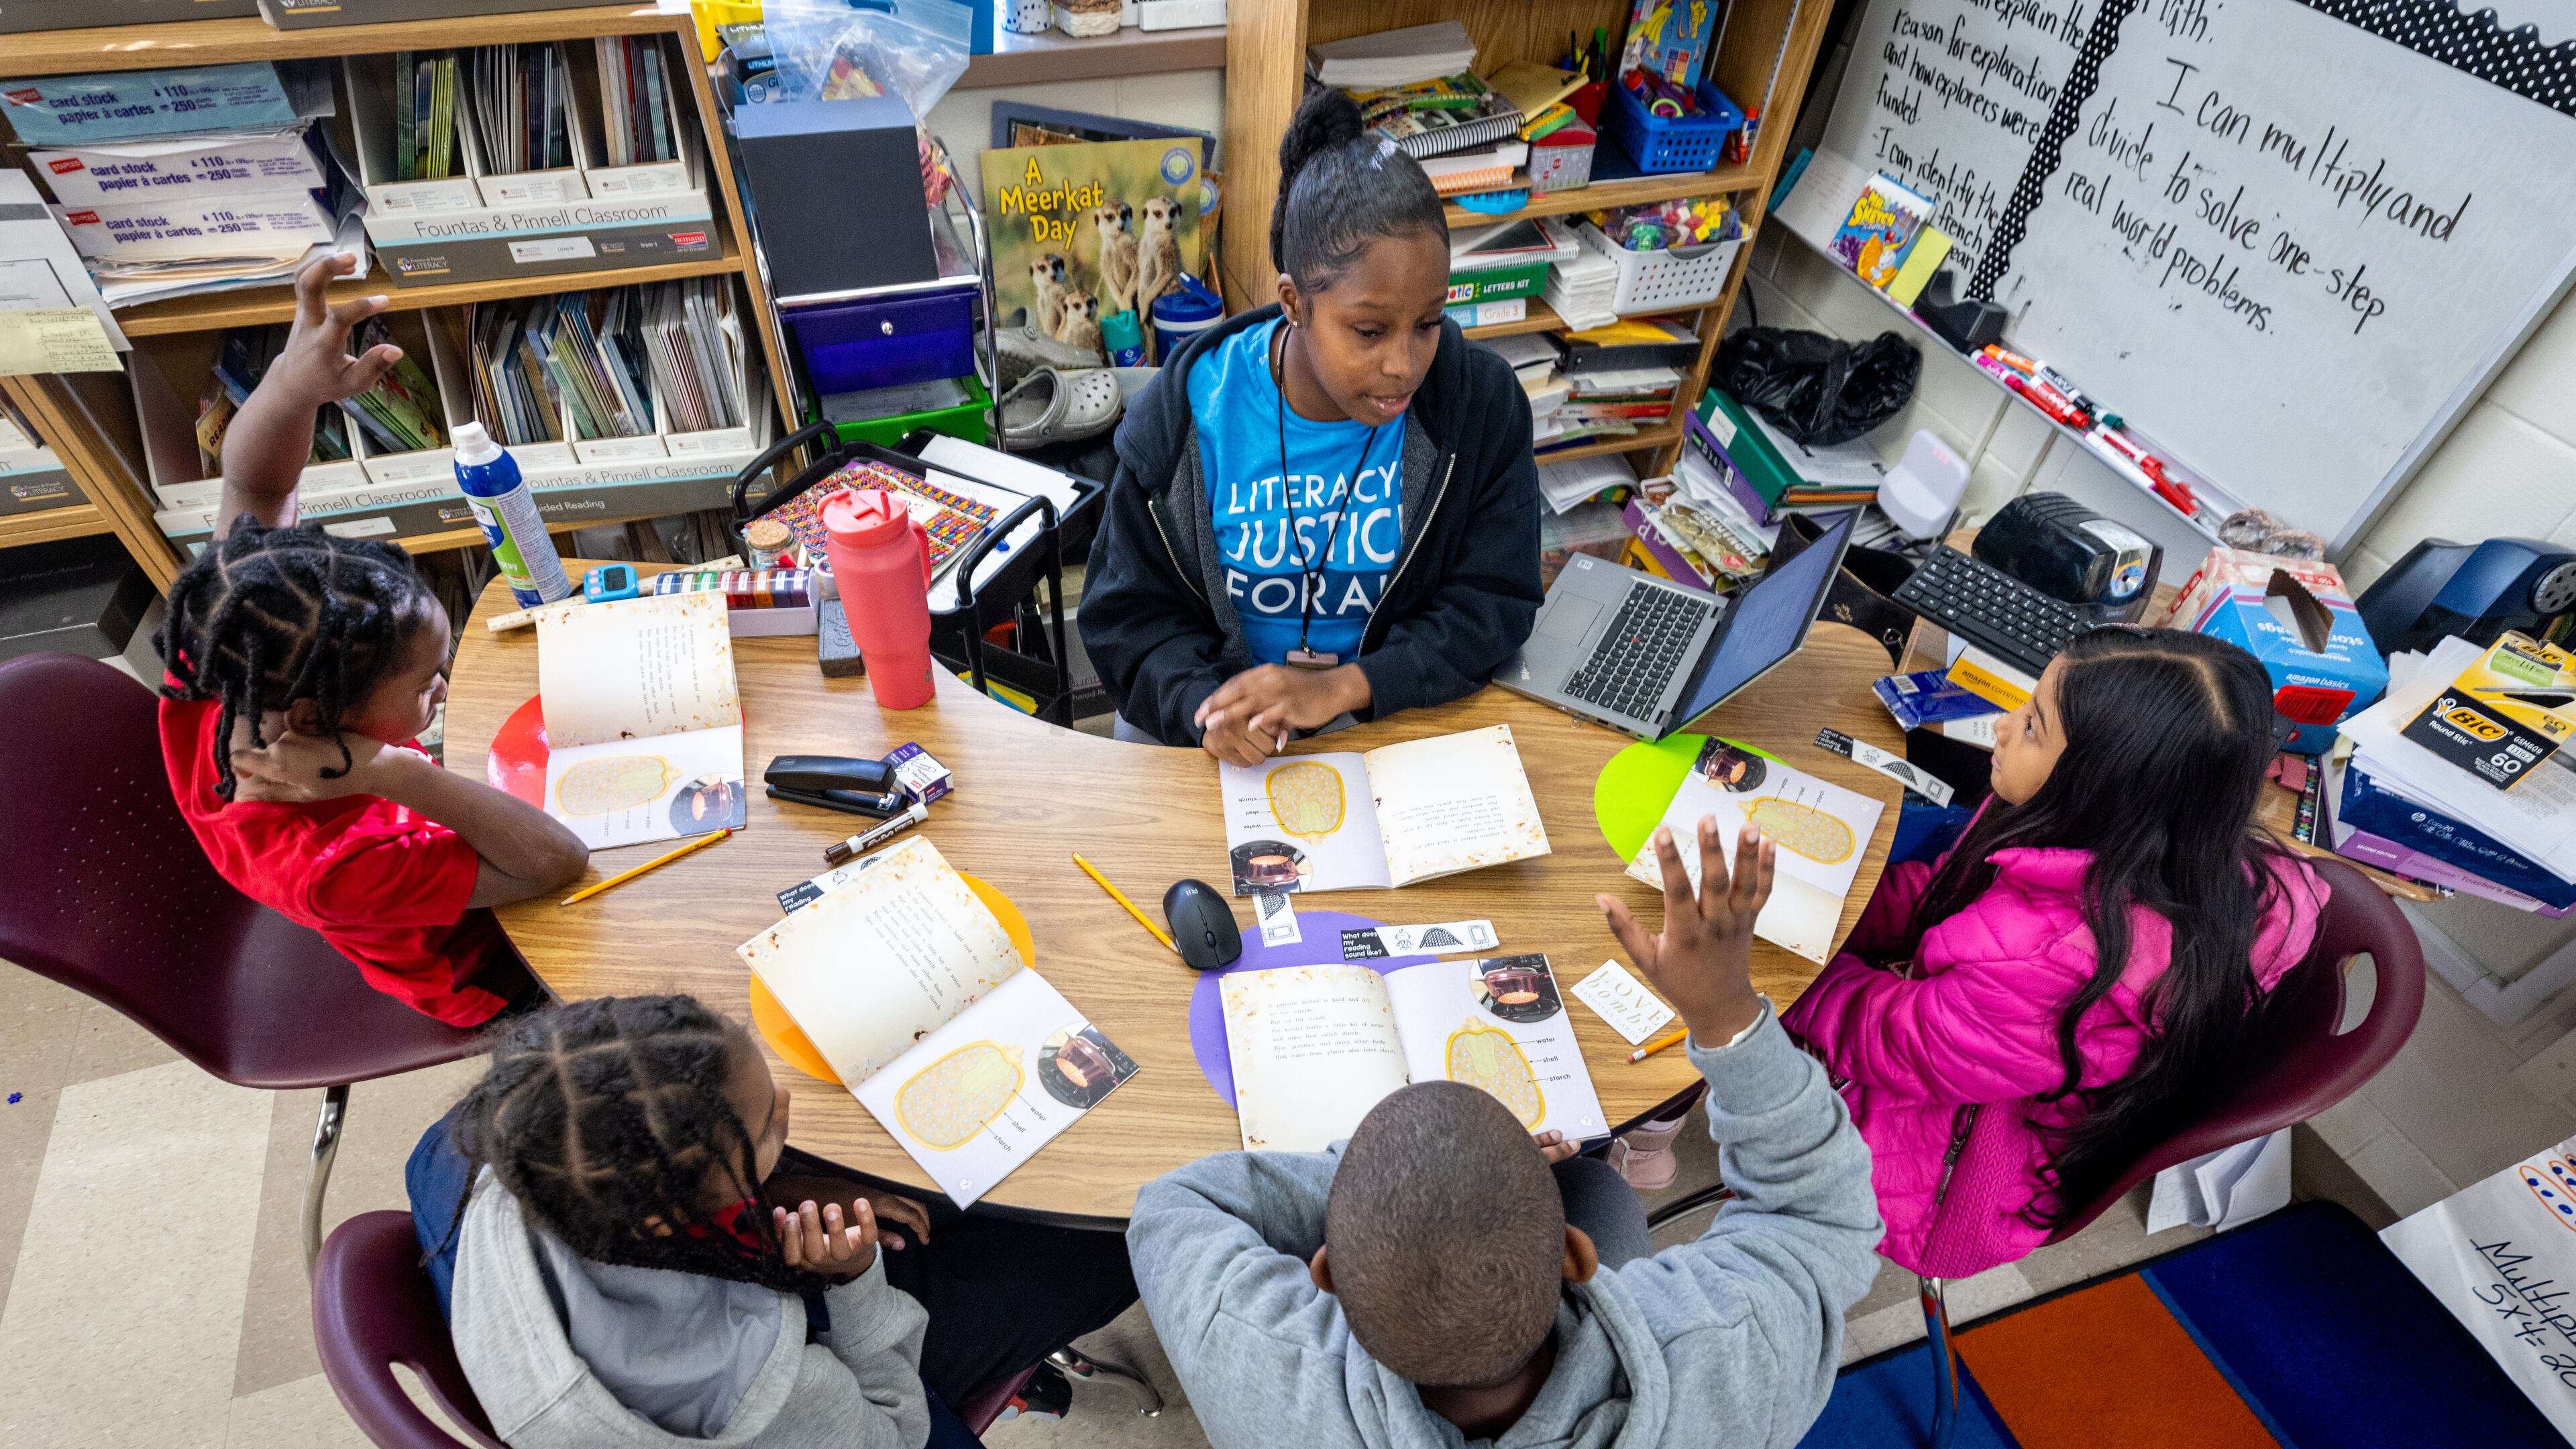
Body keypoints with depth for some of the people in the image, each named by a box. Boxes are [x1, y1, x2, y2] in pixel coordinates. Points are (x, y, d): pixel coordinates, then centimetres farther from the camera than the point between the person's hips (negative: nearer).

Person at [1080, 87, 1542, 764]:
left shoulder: (1482, 399, -6)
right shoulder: (1187, 411, -8)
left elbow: (1494, 603, -6)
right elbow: (1129, 613, -2)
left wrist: (1343, 687, -20)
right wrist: (1205, 703, -23)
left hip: (1403, 712, -1)